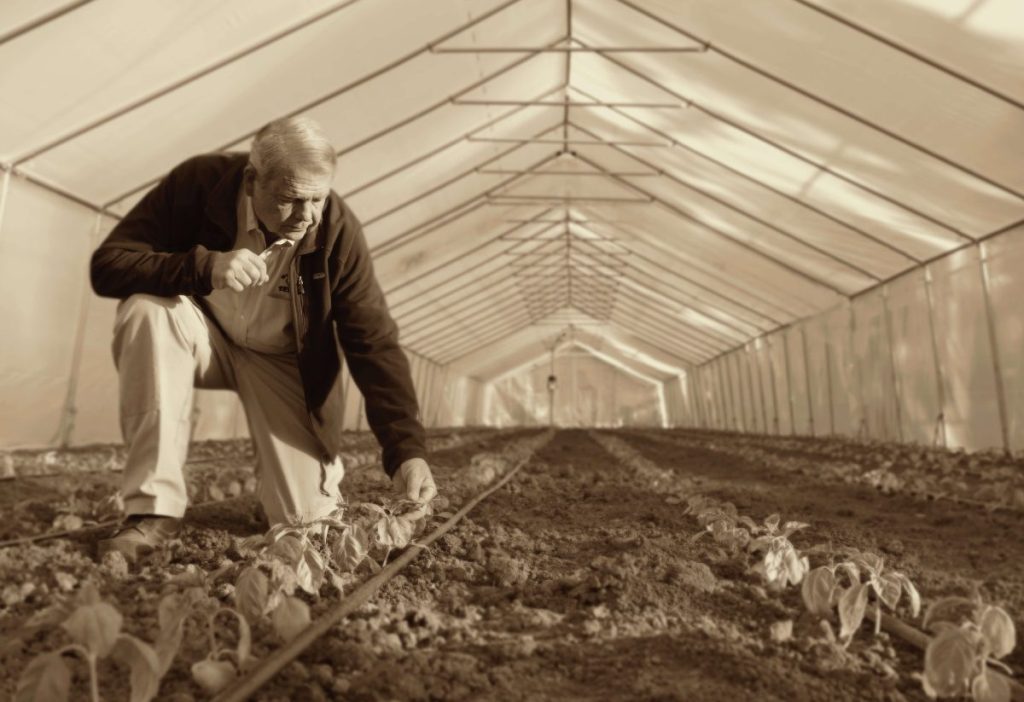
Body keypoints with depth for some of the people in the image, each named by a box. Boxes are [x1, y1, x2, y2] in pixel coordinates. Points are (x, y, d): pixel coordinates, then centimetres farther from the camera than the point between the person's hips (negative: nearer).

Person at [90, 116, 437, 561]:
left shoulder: (338, 230, -23)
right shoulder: (197, 184, -21)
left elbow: (375, 344, -22)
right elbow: (107, 265, -21)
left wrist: (406, 449, -31)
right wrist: (203, 266, -40)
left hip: (282, 361, -1)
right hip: (206, 338, 2)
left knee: (308, 518, -15)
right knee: (146, 310, -34)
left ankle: (315, 478, 26)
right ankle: (155, 509, -22)